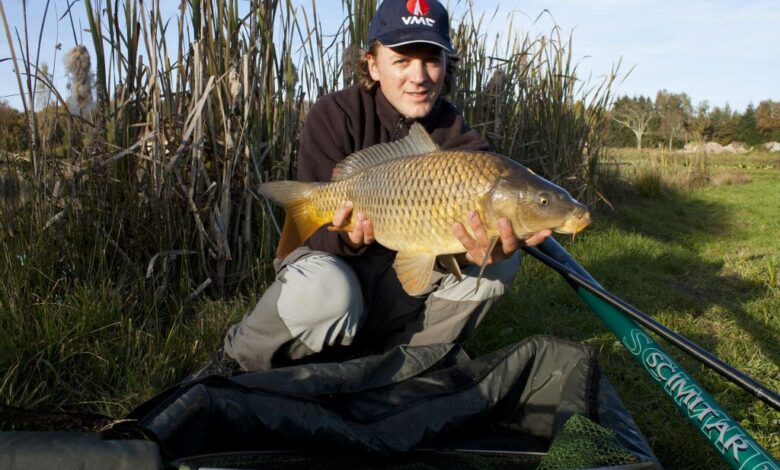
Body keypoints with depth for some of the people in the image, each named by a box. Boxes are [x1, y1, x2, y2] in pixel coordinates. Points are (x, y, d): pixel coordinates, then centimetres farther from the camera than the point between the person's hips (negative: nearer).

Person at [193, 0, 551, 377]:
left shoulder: (454, 132, -6)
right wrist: (345, 235, -45)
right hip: (331, 260, -3)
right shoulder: (335, 116, -15)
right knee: (327, 291, -39)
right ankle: (238, 361, -7)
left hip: (406, 272, 4)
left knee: (503, 260, -16)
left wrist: (479, 248, -46)